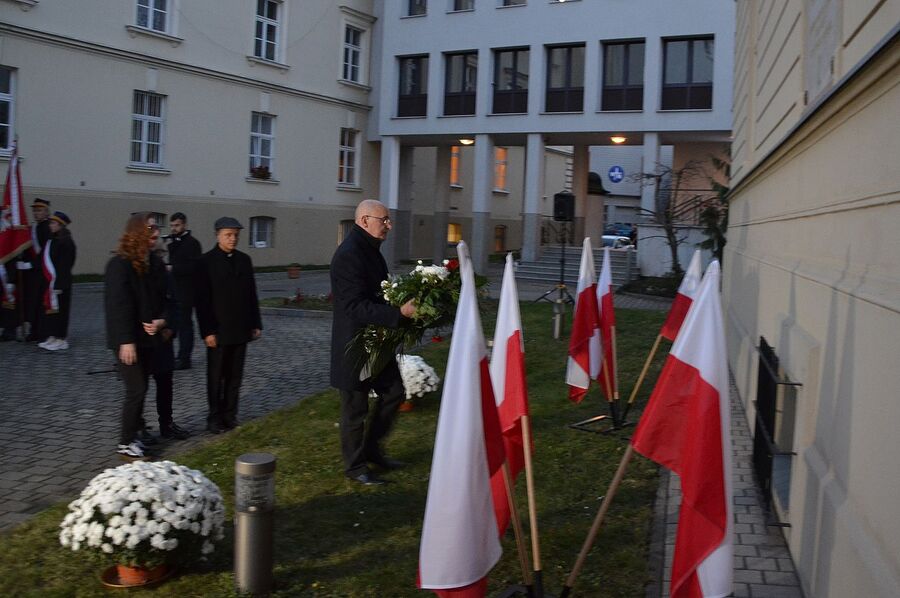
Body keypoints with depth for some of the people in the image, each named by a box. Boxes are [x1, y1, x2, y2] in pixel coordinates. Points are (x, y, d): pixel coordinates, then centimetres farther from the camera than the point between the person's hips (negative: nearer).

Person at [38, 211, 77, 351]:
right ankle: (52, 336, 20)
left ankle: (61, 339, 8)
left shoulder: (66, 242, -15)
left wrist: (58, 285, -21)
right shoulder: (52, 239, 11)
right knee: (49, 307, 12)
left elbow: (64, 265, -18)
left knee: (58, 307, -1)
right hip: (50, 280, 9)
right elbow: (46, 259, 16)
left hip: (59, 281, -9)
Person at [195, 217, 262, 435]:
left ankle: (230, 415, 18)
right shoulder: (207, 261, -7)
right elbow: (202, 300, -10)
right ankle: (215, 417, 16)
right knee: (216, 377, 7)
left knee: (235, 376, 9)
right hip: (218, 331, -4)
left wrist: (256, 324, 8)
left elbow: (252, 294, 11)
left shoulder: (244, 260, 8)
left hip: (240, 329, 4)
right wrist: (207, 331, -14)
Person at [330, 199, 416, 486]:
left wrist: (405, 303, 3)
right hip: (355, 343, -10)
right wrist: (399, 313, -33)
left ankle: (371, 448, 31)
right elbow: (356, 307, -28)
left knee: (394, 391, 15)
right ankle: (355, 466, 20)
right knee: (355, 408, 4)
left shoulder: (371, 250, 11)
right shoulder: (349, 255, -22)